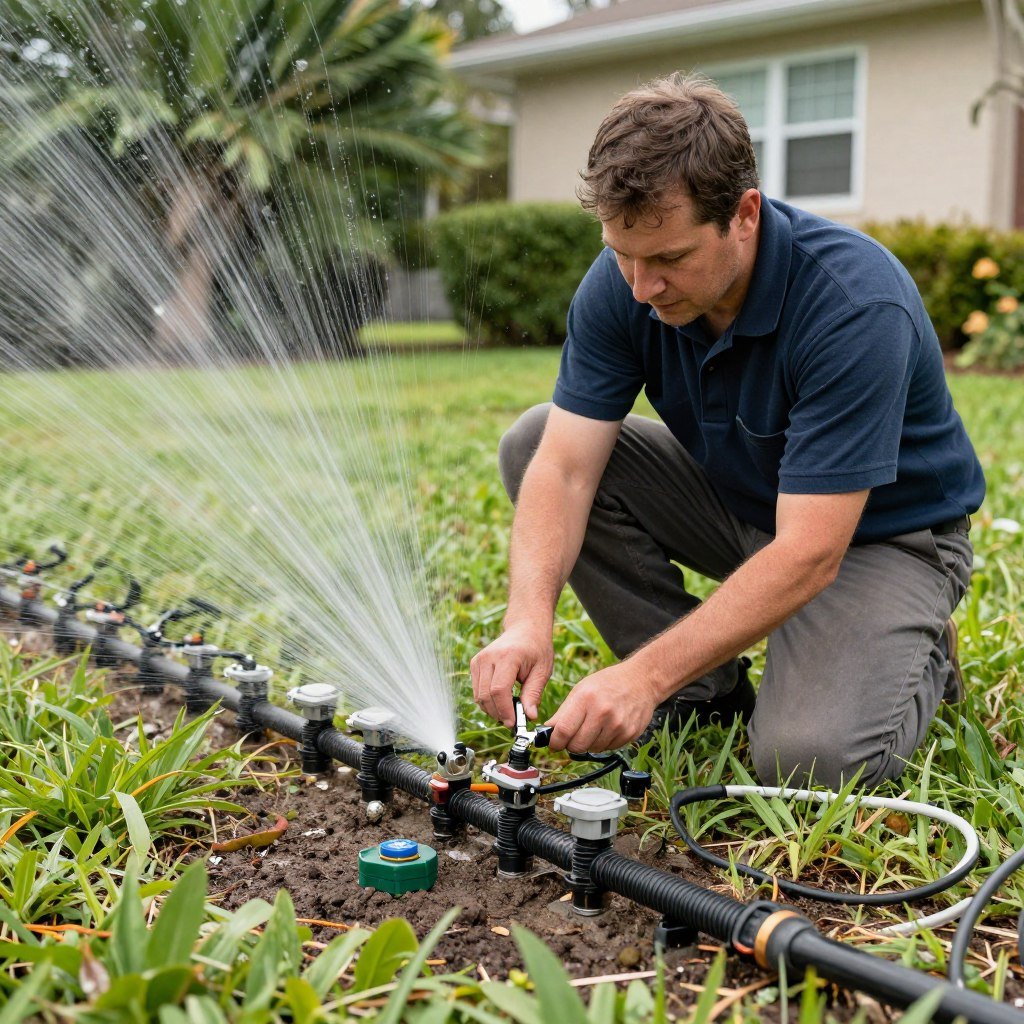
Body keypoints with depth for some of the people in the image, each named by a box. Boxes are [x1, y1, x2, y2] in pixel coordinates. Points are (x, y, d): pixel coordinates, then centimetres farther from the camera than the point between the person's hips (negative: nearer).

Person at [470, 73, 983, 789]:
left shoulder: (859, 305, -33)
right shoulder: (622, 284, -17)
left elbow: (809, 555, -36)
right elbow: (565, 466, -21)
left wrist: (647, 672, -42)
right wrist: (529, 619, -38)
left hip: (882, 534, -5)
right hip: (741, 501, 6)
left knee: (809, 758, -29)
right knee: (533, 442, -12)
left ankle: (918, 657, 8)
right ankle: (705, 689, -2)